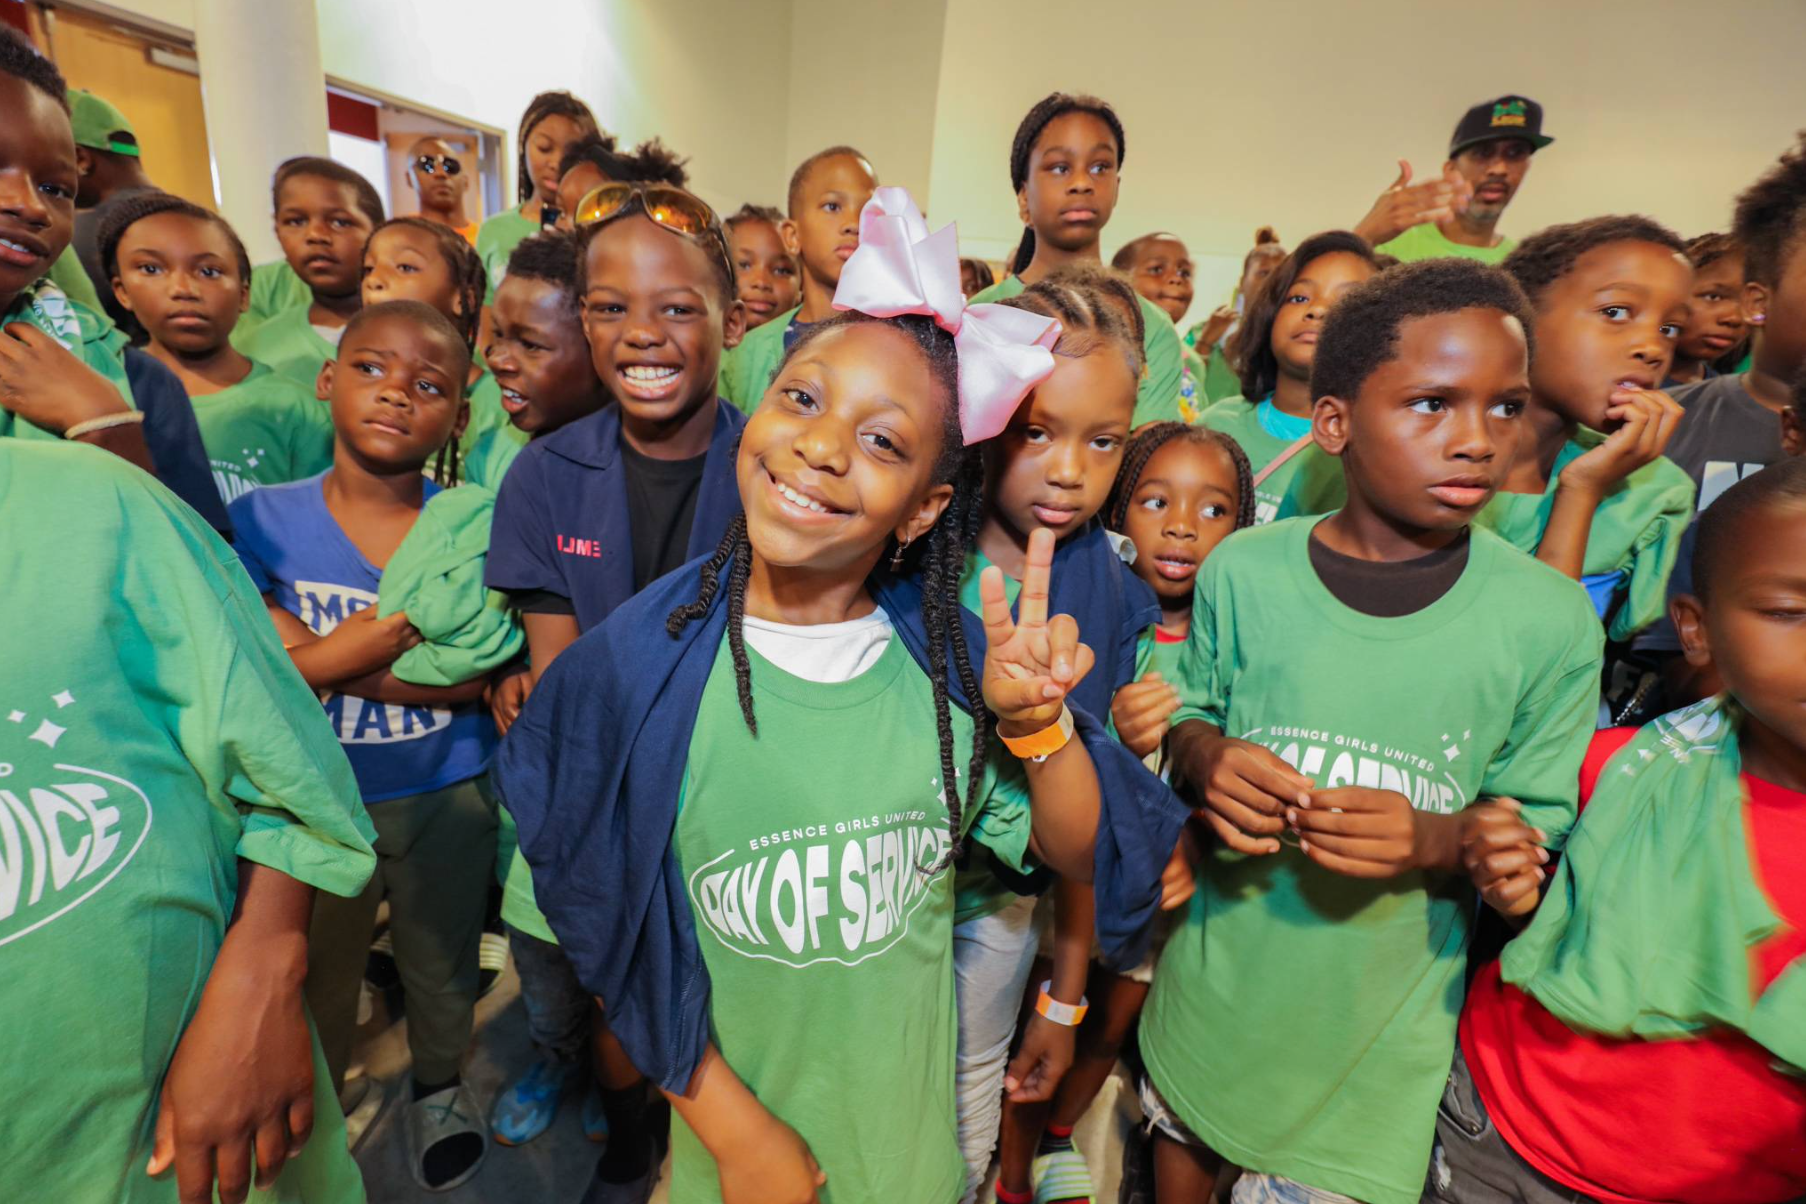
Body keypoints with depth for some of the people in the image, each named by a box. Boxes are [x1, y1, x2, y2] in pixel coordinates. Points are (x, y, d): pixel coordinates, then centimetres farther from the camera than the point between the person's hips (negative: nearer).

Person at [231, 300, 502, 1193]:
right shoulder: (262, 521, -11)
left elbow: (473, 679, -17)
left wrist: (330, 657, -22)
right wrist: (420, 621, -27)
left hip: (449, 797, 0)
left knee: (440, 968, 21)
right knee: (320, 981, 23)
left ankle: (437, 1088, 50)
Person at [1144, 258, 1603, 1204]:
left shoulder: (1551, 620, -13)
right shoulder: (1242, 572, -11)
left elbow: (1537, 826, -6)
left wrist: (1433, 841, -26)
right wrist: (1207, 755, -19)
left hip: (1383, 1031, -1)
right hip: (1216, 977, 2)